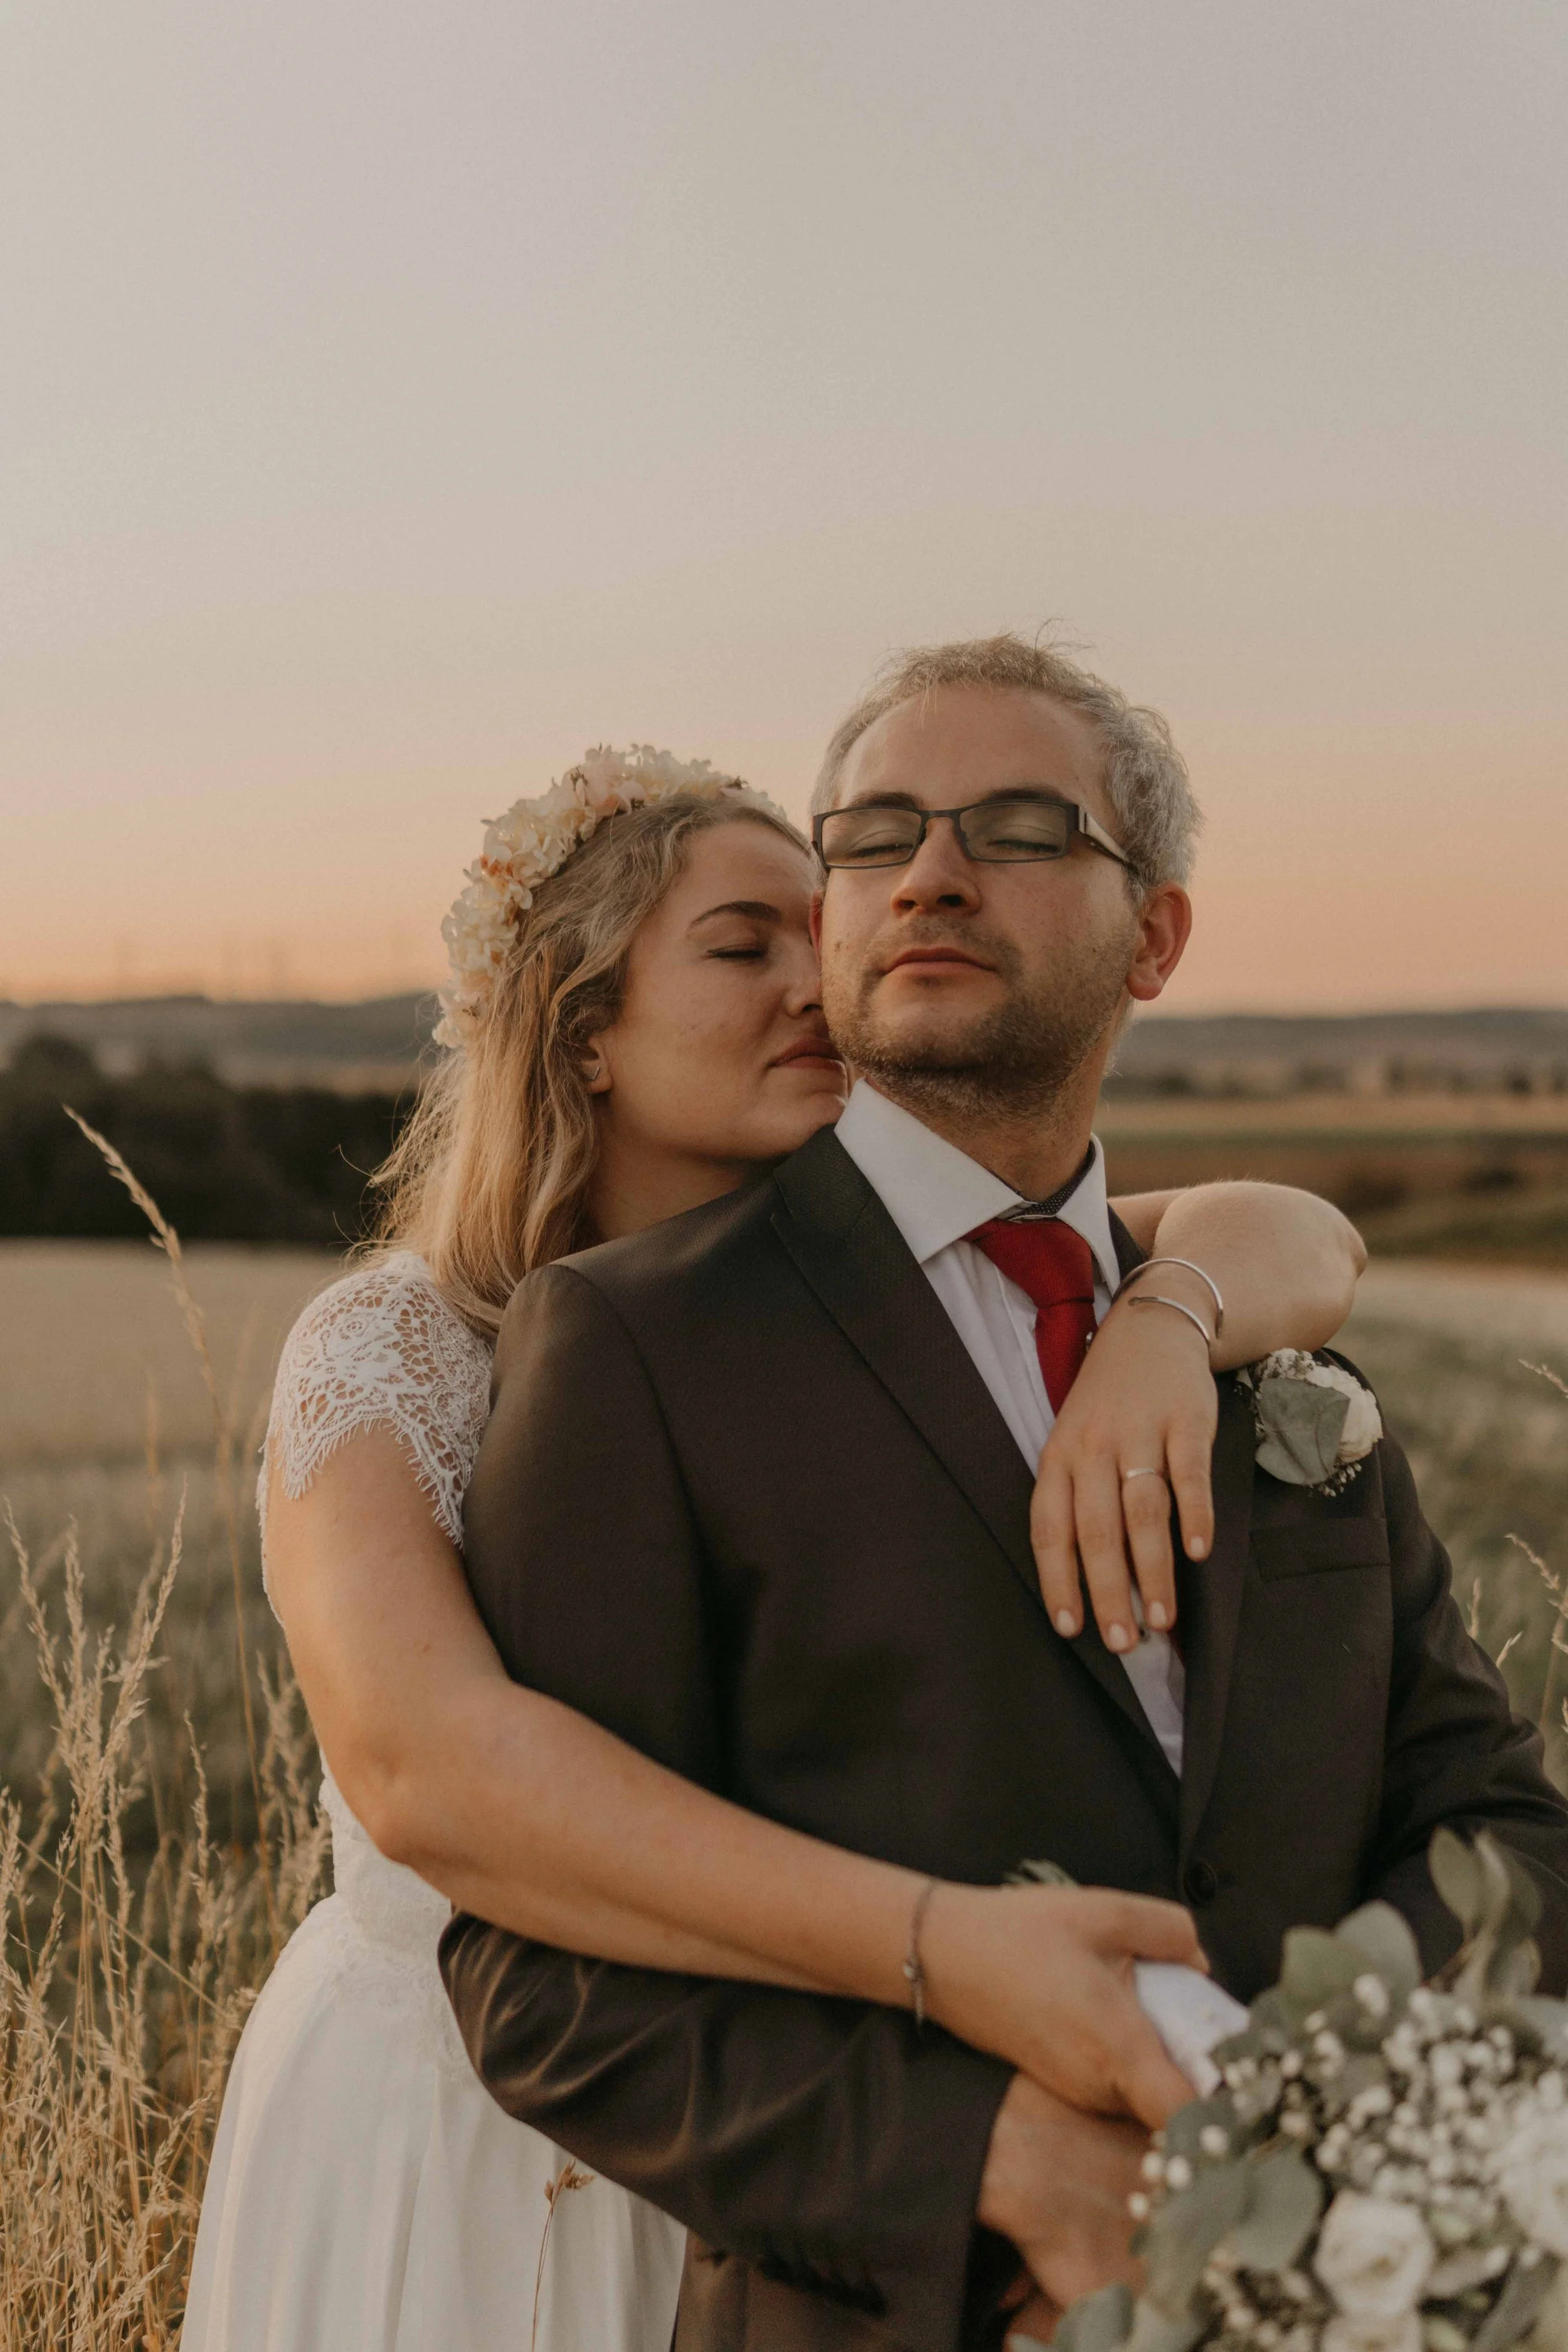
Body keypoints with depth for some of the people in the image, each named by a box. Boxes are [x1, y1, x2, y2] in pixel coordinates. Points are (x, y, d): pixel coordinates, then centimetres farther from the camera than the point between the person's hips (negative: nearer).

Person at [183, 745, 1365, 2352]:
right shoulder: (387, 1352, -19)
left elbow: (1298, 1244, -10)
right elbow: (421, 1768, -36)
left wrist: (1166, 1321, -34)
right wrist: (941, 1948, -44)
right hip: (446, 2144, -4)